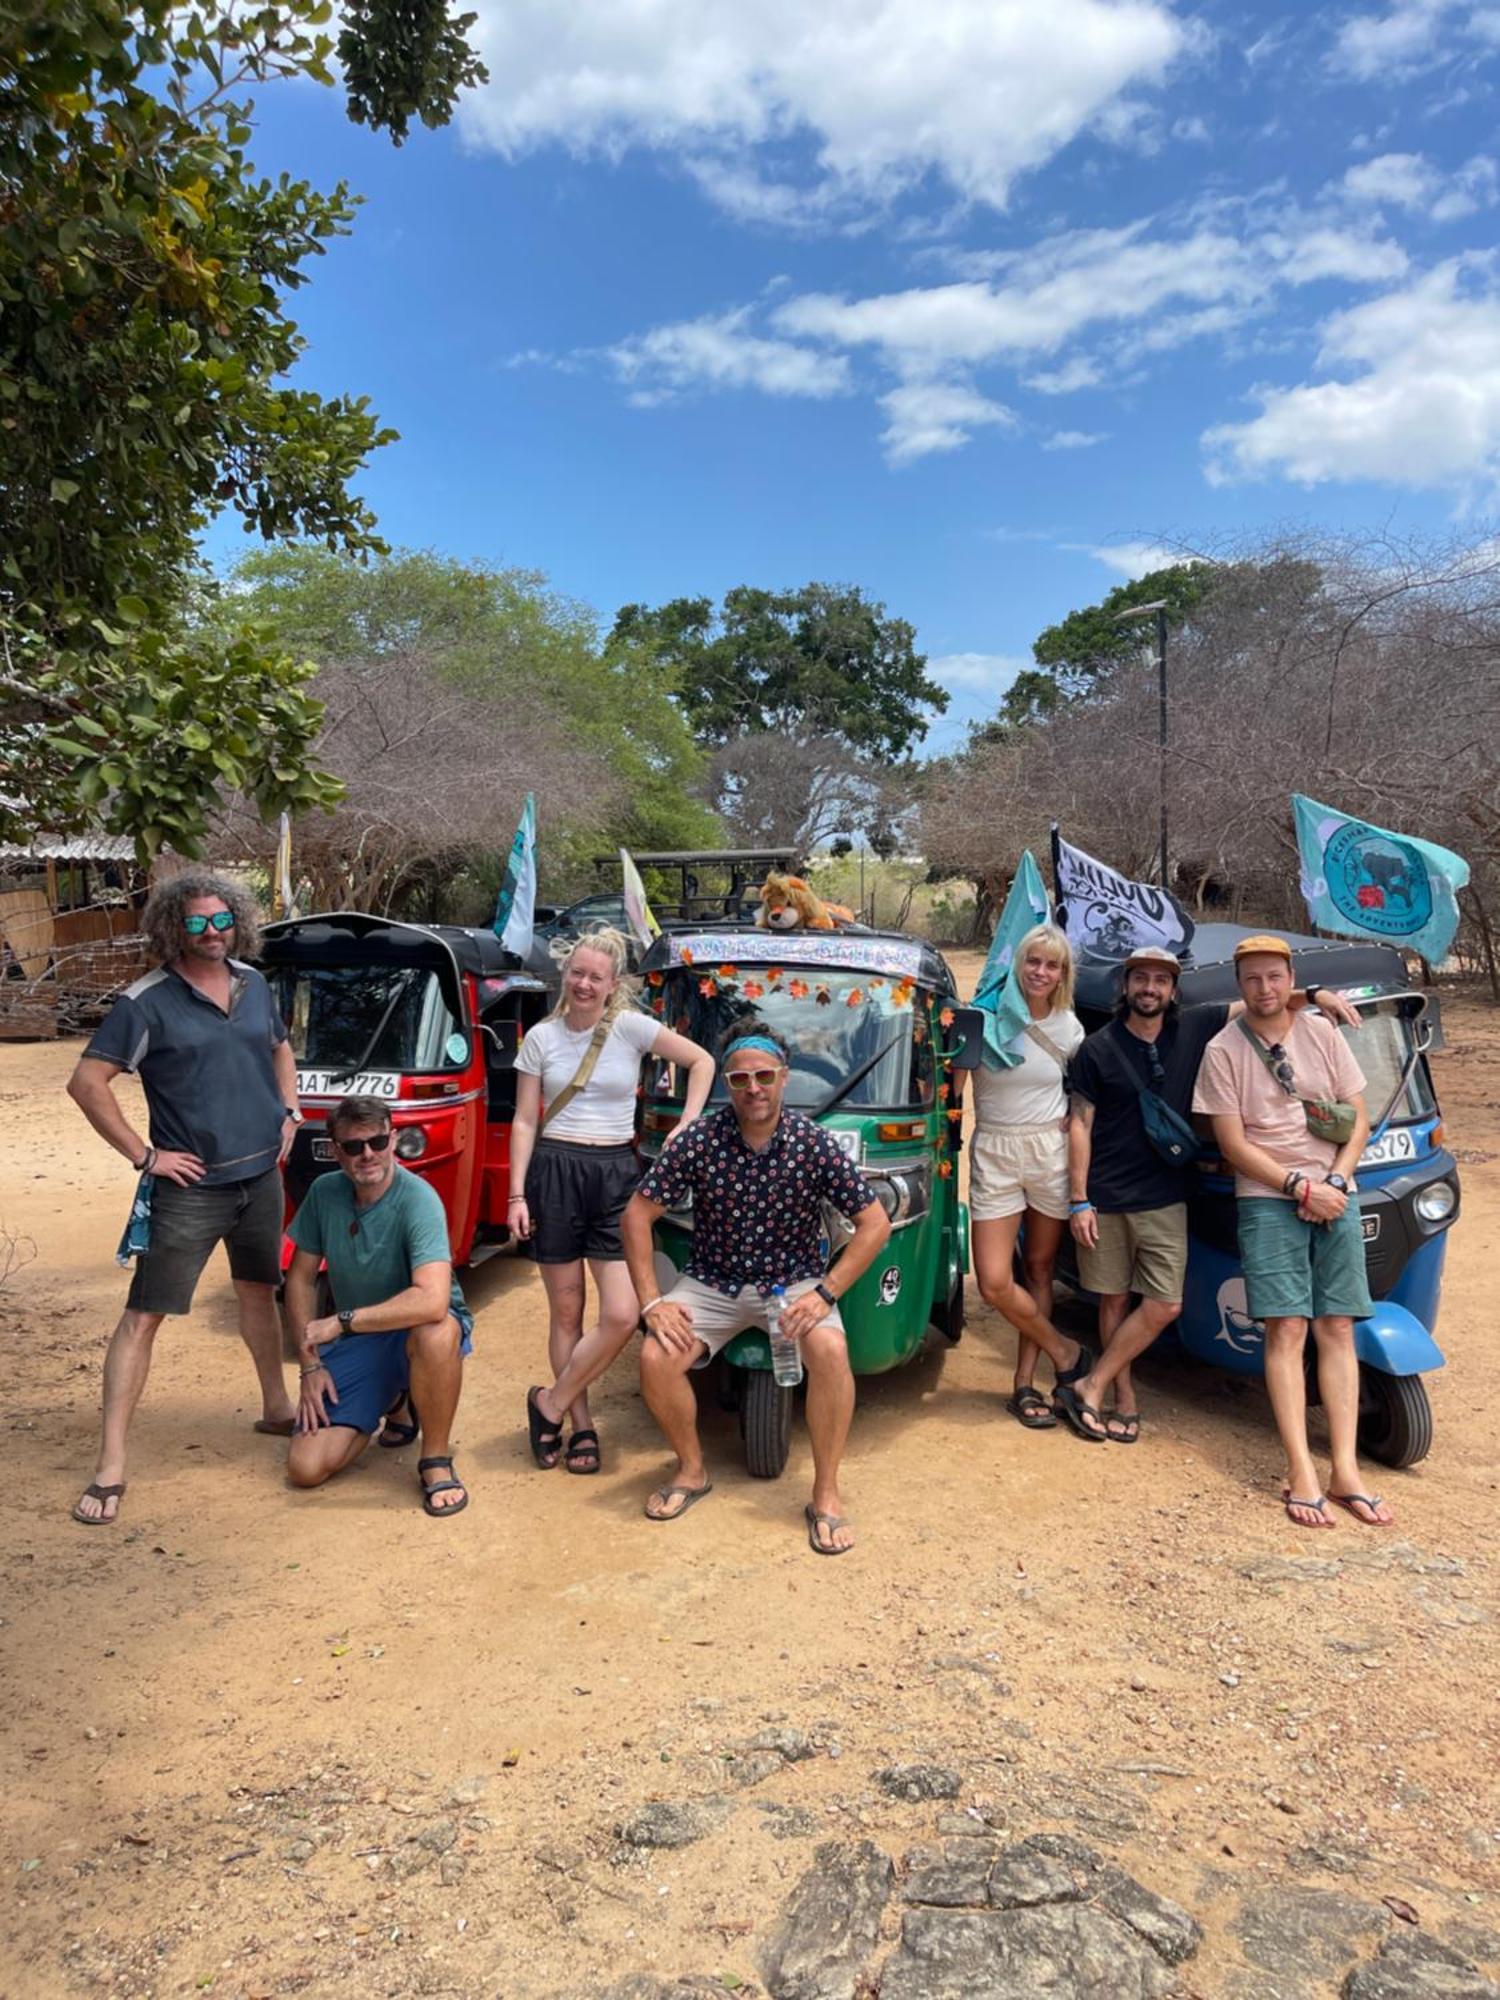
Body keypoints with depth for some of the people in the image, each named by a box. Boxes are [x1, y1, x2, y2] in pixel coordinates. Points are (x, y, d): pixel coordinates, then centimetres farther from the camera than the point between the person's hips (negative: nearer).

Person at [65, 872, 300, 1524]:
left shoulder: (253, 984, 6)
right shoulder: (148, 1001, -12)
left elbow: (280, 1049, 23)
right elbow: (86, 1083, -14)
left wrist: (289, 1112, 9)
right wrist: (143, 1153, -15)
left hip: (261, 1176, 6)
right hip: (189, 1188, -6)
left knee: (259, 1293, 21)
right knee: (142, 1317, -4)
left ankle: (277, 1408, 40)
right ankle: (110, 1467, 0)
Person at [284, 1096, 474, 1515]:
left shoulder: (417, 1199, -24)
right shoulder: (324, 1193, -6)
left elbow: (432, 1301, -38)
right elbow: (301, 1279, 5)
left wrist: (342, 1320, -29)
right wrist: (310, 1364, -2)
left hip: (415, 1330, -5)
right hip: (354, 1342, 5)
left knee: (436, 1332, -42)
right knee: (306, 1468, -9)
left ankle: (436, 1461, -17)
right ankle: (390, 1401, 22)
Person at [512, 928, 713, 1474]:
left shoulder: (630, 1027, -1)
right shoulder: (542, 1036, 3)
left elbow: (702, 1062, 4)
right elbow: (524, 1122, 5)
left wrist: (687, 1124, -5)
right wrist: (517, 1194, -2)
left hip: (615, 1173, 0)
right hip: (554, 1170, 1)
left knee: (622, 1316, -9)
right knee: (566, 1313, 5)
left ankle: (550, 1404, 11)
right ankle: (581, 1425, 19)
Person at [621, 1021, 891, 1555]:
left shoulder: (813, 1143, -13)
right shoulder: (700, 1141, -12)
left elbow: (874, 1223, -9)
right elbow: (638, 1214, -7)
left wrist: (825, 1293, -18)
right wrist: (652, 1302, -13)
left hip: (794, 1282, -1)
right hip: (712, 1284, 1)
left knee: (830, 1351, -30)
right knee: (655, 1358, -22)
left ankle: (826, 1495, -10)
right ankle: (692, 1470, 7)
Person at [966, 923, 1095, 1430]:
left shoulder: (1067, 1026, 3)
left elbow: (1081, 1096, 13)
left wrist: (1070, 1123, 0)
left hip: (1050, 1152, 2)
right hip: (994, 1154, -1)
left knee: (1039, 1269, 9)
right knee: (994, 1283, -8)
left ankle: (1025, 1384, 20)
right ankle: (1065, 1351, 16)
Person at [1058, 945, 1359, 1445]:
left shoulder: (1195, 1028, 3)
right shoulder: (1098, 1049, -4)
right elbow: (1080, 1125, -4)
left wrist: (1314, 995, -8)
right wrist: (1078, 1201, -9)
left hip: (1165, 1198, 3)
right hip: (1105, 1198, -2)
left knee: (1165, 1305, -4)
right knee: (1115, 1299, 7)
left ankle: (1089, 1387, 6)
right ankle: (1125, 1400, 20)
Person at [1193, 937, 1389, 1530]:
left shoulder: (1323, 1035, 6)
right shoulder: (1223, 1051, -3)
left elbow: (1358, 1120, 8)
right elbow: (1233, 1145, -6)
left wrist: (1335, 1181, -8)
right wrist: (1301, 1187, -13)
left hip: (1334, 1199, 3)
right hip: (1268, 1201, -3)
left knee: (1337, 1329, 2)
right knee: (1287, 1330, -8)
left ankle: (1345, 1471, 5)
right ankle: (1301, 1474, -6)